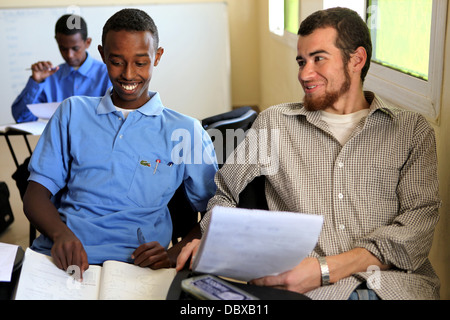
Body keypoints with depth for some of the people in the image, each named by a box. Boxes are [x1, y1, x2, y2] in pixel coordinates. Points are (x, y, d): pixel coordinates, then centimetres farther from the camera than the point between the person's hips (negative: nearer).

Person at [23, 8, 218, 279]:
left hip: (131, 266, -1)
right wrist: (60, 233, -13)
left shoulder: (186, 132, 9)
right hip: (57, 256, 2)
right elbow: (36, 194, 9)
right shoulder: (73, 112, 16)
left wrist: (174, 254, -13)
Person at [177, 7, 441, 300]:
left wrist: (325, 269, -14)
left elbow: (421, 216, -2)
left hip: (398, 282, 4)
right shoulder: (273, 123, 14)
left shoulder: (413, 130, 10)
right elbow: (225, 193, 20)